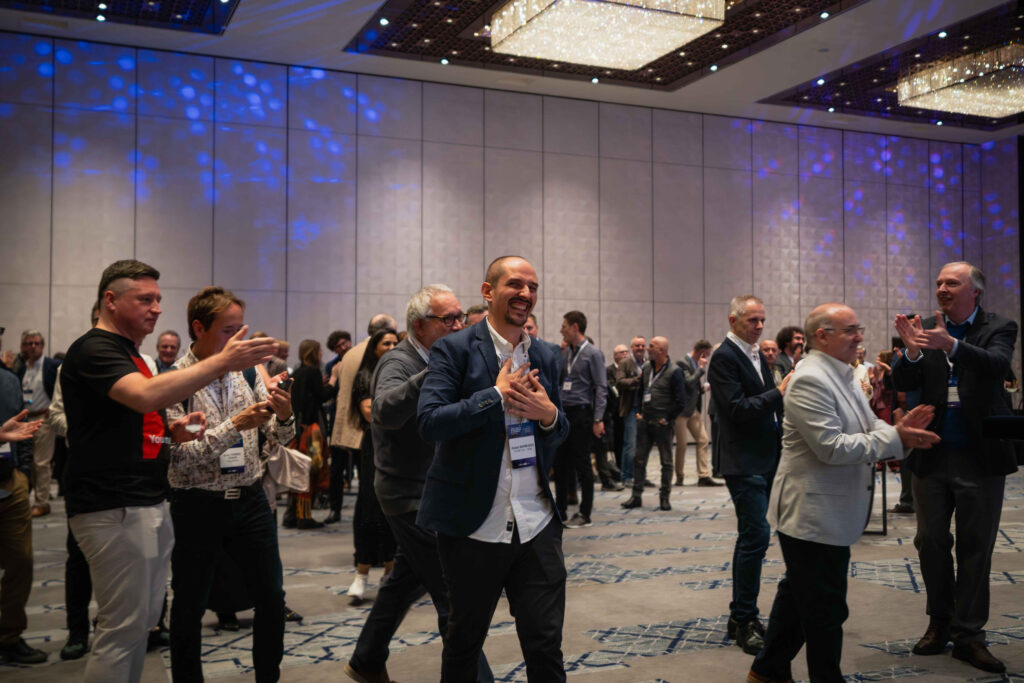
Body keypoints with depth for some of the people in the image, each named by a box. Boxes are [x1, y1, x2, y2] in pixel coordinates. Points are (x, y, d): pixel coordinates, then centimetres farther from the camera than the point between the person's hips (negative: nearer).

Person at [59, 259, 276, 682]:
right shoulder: (93, 350, -12)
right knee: (122, 629, -5)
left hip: (151, 505, 10)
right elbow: (147, 395, -31)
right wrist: (223, 362, -32)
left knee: (144, 621, 13)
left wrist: (173, 431, 6)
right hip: (114, 509, -10)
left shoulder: (130, 355, 19)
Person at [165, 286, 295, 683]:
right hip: (198, 505, -4)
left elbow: (282, 437, 4)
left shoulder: (248, 371, 2)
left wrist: (284, 414, -18)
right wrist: (236, 424, -26)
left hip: (250, 500, 4)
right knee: (190, 606, 9)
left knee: (272, 598, 10)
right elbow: (181, 456, -18)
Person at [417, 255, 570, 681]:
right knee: (464, 644, 15)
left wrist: (549, 414, -6)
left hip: (537, 525, 4)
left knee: (546, 646, 6)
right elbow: (430, 422, -19)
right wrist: (499, 394, -18)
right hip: (474, 527, -4)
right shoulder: (453, 349, -7)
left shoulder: (544, 357, 10)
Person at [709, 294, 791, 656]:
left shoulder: (756, 355, 15)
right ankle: (743, 619, 1)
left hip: (764, 459, 9)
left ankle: (742, 616, 24)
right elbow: (737, 409, -21)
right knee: (756, 535, -11)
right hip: (743, 460, -9)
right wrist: (779, 393, -24)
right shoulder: (724, 358, -13)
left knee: (751, 537, 14)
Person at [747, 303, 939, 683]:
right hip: (812, 515, -10)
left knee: (798, 595, 20)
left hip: (829, 513, 10)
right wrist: (895, 438, -20)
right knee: (825, 608, 2)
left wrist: (898, 429, -7)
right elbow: (832, 447, -25)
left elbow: (863, 429, 13)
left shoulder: (842, 375, 11)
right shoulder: (810, 380, -21)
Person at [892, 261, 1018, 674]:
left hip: (980, 457, -2)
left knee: (975, 548, 7)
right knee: (931, 543, 10)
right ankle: (939, 622, 26)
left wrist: (951, 345, -41)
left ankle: (968, 635, 18)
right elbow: (903, 384, -7)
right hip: (932, 454, 2)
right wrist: (912, 351, -28)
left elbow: (997, 365, -24)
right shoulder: (926, 330, 1)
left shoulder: (999, 329, -4)